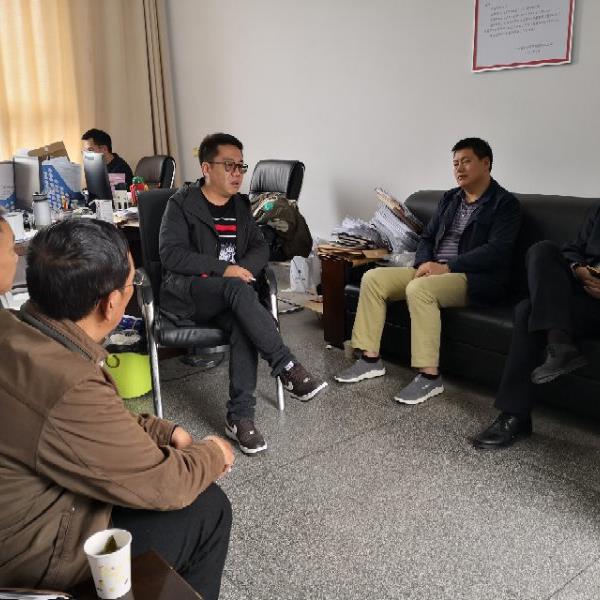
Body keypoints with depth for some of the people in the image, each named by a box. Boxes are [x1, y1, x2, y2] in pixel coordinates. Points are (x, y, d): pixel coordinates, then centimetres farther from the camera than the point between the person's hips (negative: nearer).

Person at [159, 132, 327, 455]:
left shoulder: (240, 205, 15)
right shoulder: (182, 203, -1)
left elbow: (260, 247, 15)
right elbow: (171, 254, -12)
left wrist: (244, 269, -9)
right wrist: (224, 269, -21)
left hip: (226, 295, 4)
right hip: (184, 291, -4)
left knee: (243, 325, -31)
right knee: (237, 289, -35)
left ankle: (240, 416, -26)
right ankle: (287, 368, -32)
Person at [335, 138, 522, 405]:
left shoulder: (505, 203, -3)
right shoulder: (449, 198, 19)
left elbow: (496, 250, -15)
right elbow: (427, 237, 18)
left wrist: (446, 267, -21)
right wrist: (424, 264, -6)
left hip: (475, 278, -7)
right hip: (433, 270, 7)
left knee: (419, 289, -36)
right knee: (372, 278, -9)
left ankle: (429, 376, -29)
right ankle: (371, 359, -7)